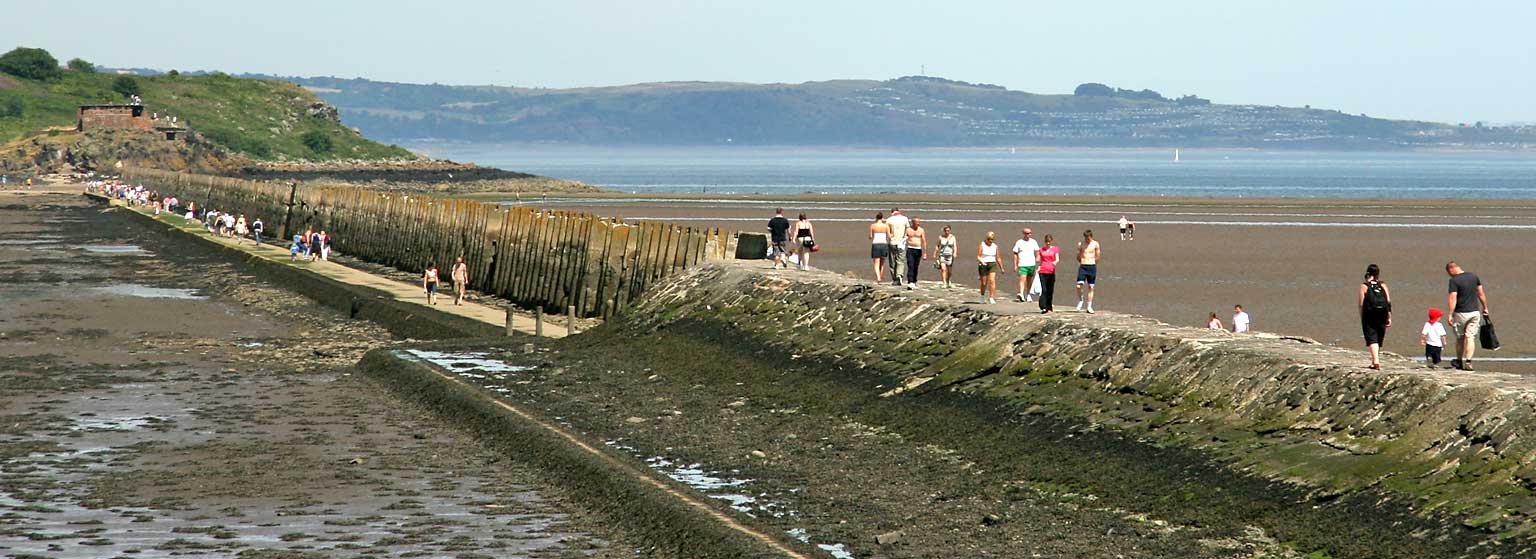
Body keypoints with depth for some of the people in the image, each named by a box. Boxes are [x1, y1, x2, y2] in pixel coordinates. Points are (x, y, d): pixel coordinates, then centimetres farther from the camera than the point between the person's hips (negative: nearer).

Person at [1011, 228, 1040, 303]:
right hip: (1022, 265, -3)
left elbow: (1037, 251, 8)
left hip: (1031, 264, 3)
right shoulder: (1019, 242, 3)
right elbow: (1015, 254, 4)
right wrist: (1015, 265, -2)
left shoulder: (1033, 242, 10)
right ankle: (1021, 294, -30)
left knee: (1029, 281, 11)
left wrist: (1038, 258, -12)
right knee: (1022, 279, -19)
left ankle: (1027, 295, 25)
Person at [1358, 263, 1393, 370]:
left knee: (1371, 339, -5)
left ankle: (1376, 361, -22)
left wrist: (1362, 318, 5)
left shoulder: (1364, 286, 0)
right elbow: (1389, 302, 2)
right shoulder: (1383, 285, 7)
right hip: (1382, 317, 3)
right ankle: (1375, 360, 27)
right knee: (1379, 339, 16)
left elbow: (1361, 304, -4)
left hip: (1369, 317, -3)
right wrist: (1389, 317, 5)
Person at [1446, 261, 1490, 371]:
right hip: (1475, 312, 4)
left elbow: (1452, 298, -19)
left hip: (1461, 313, -4)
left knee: (1460, 338, 13)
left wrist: (1450, 315, -17)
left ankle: (1459, 361, 26)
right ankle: (1468, 362, -7)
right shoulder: (1474, 276, 4)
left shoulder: (1454, 280, -14)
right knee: (1470, 337, 3)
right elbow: (1481, 294, 9)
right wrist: (1485, 307, 19)